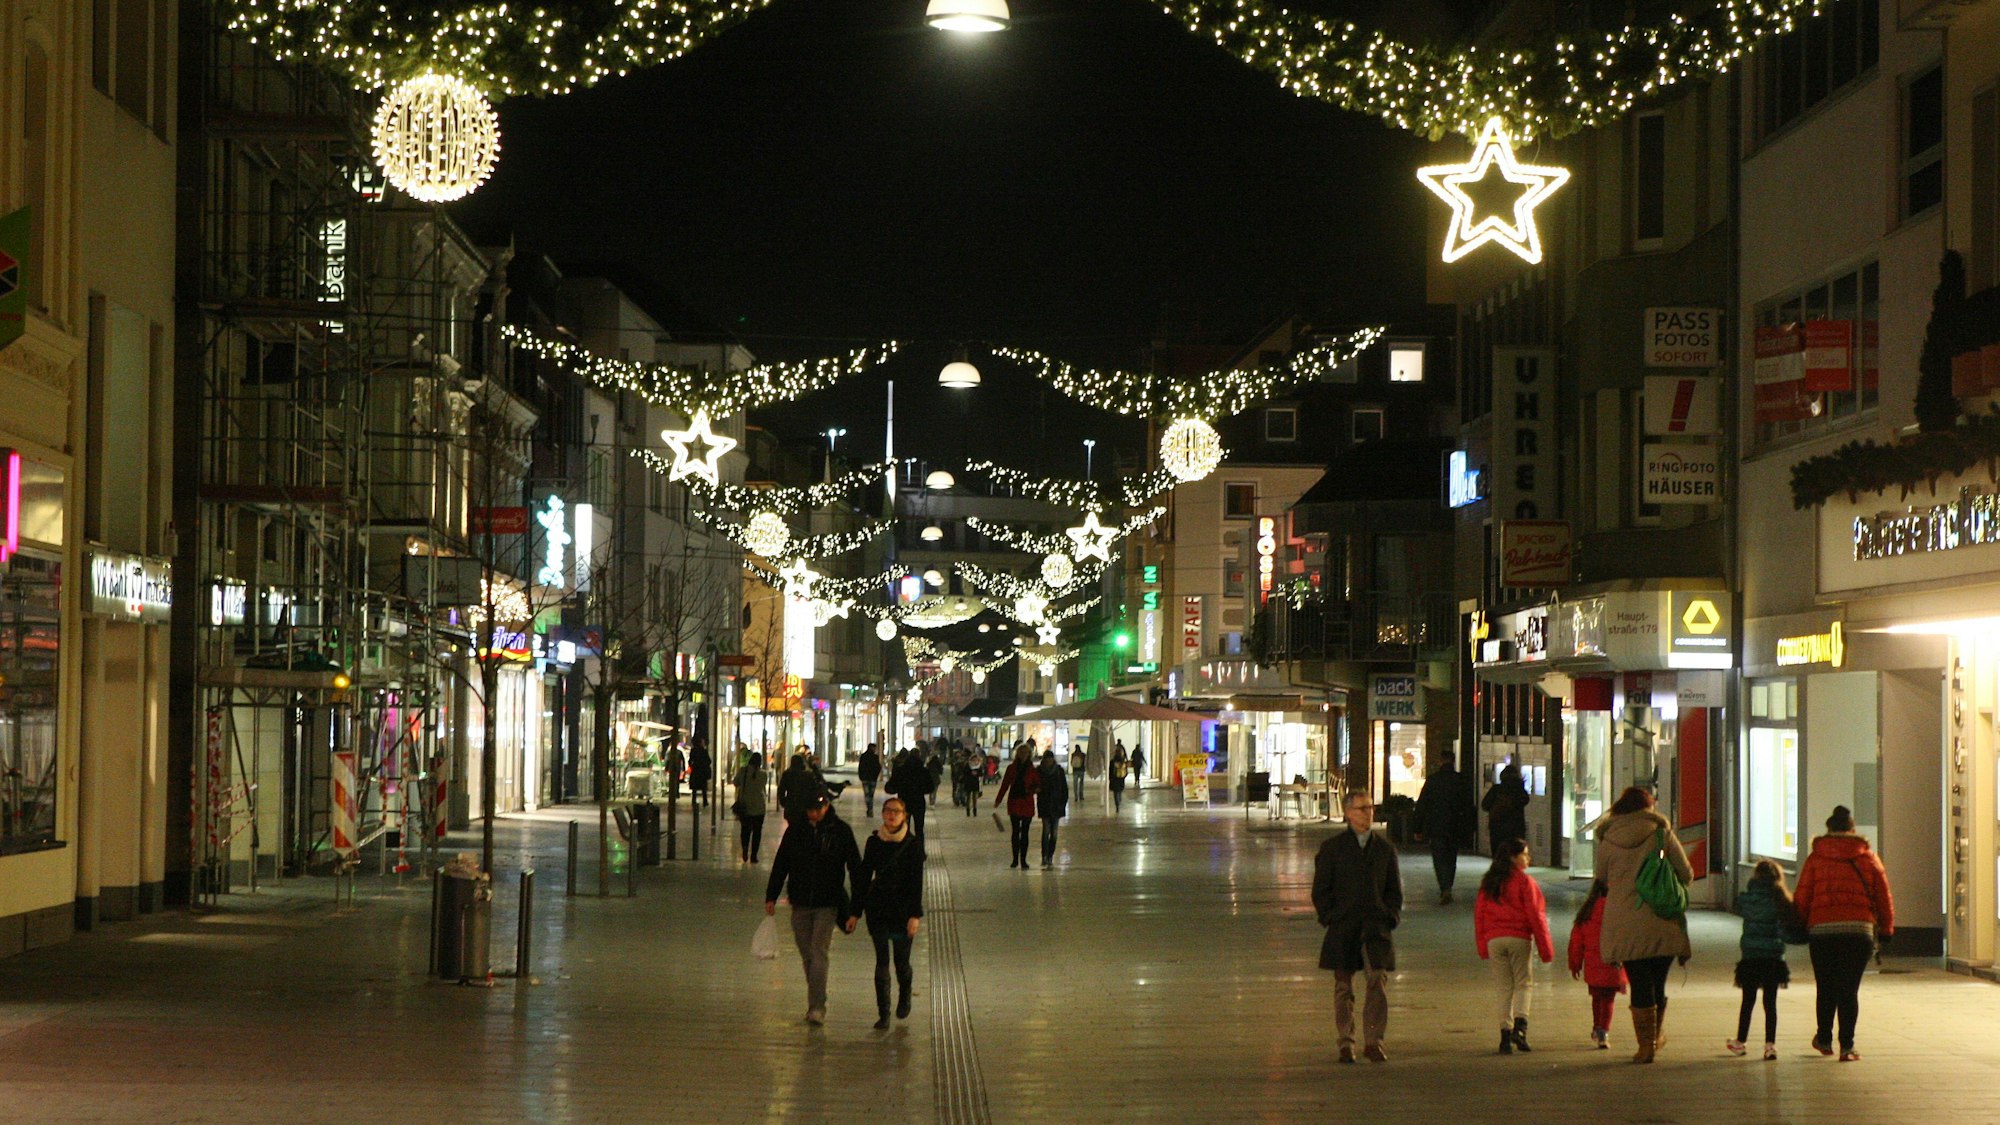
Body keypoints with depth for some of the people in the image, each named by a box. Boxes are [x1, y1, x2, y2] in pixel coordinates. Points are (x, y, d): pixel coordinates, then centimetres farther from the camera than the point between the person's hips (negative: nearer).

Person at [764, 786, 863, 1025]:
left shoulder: (841, 831, -4)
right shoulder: (796, 830, 3)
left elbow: (855, 868, -2)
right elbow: (780, 864, 11)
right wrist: (771, 896, 8)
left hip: (828, 904, -3)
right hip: (800, 904, 3)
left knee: (818, 952, -12)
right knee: (807, 955, 9)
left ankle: (817, 1007, -14)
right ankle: (816, 1003, 21)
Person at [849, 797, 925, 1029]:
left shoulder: (913, 844, -4)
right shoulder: (874, 842, 3)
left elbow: (917, 881, -6)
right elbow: (863, 877, 7)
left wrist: (915, 915, -13)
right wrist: (855, 912, 5)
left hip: (903, 911, -2)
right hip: (877, 909, 2)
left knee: (902, 961, 6)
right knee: (881, 961, -1)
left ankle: (904, 997, 37)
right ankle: (883, 1014, 4)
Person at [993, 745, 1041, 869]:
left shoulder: (1032, 770, 3)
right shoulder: (1012, 768, 5)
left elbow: (1038, 784, 4)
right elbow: (1005, 784, 7)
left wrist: (1033, 789, -18)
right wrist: (998, 799, 3)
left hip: (1027, 803, 0)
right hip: (1014, 802, 0)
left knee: (1024, 832, 2)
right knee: (1016, 831, 0)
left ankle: (1023, 860, 6)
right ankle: (1015, 859, 7)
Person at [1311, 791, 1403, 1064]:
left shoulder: (1385, 848, 12)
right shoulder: (1332, 847, 4)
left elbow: (1394, 888, 17)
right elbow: (1321, 889, 5)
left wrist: (1391, 917, 4)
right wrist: (1329, 917, -5)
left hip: (1376, 926, 1)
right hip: (1342, 928, -1)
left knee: (1378, 981, -11)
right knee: (1343, 987, 3)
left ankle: (1374, 1040, -6)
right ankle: (1346, 1043, 9)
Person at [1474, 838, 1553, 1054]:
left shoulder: (1488, 883, 9)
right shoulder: (1524, 881, -6)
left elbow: (1479, 913, 10)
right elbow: (1535, 915, -7)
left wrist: (1482, 945, 15)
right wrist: (1545, 947, -2)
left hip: (1494, 940, 4)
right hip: (1519, 938, -4)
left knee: (1504, 988, 10)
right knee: (1524, 983, 5)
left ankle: (1506, 1032, 2)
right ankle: (1519, 1026, -15)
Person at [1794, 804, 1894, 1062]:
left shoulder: (1816, 858, 6)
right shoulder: (1868, 858, 9)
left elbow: (1802, 898, 2)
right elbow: (1884, 896, 10)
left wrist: (1801, 926, 11)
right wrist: (1886, 929, 18)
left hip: (1821, 928, 0)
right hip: (1859, 928, 0)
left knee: (1825, 987, 14)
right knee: (1849, 989, 2)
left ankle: (1824, 1039, 26)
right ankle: (1847, 1046, -1)